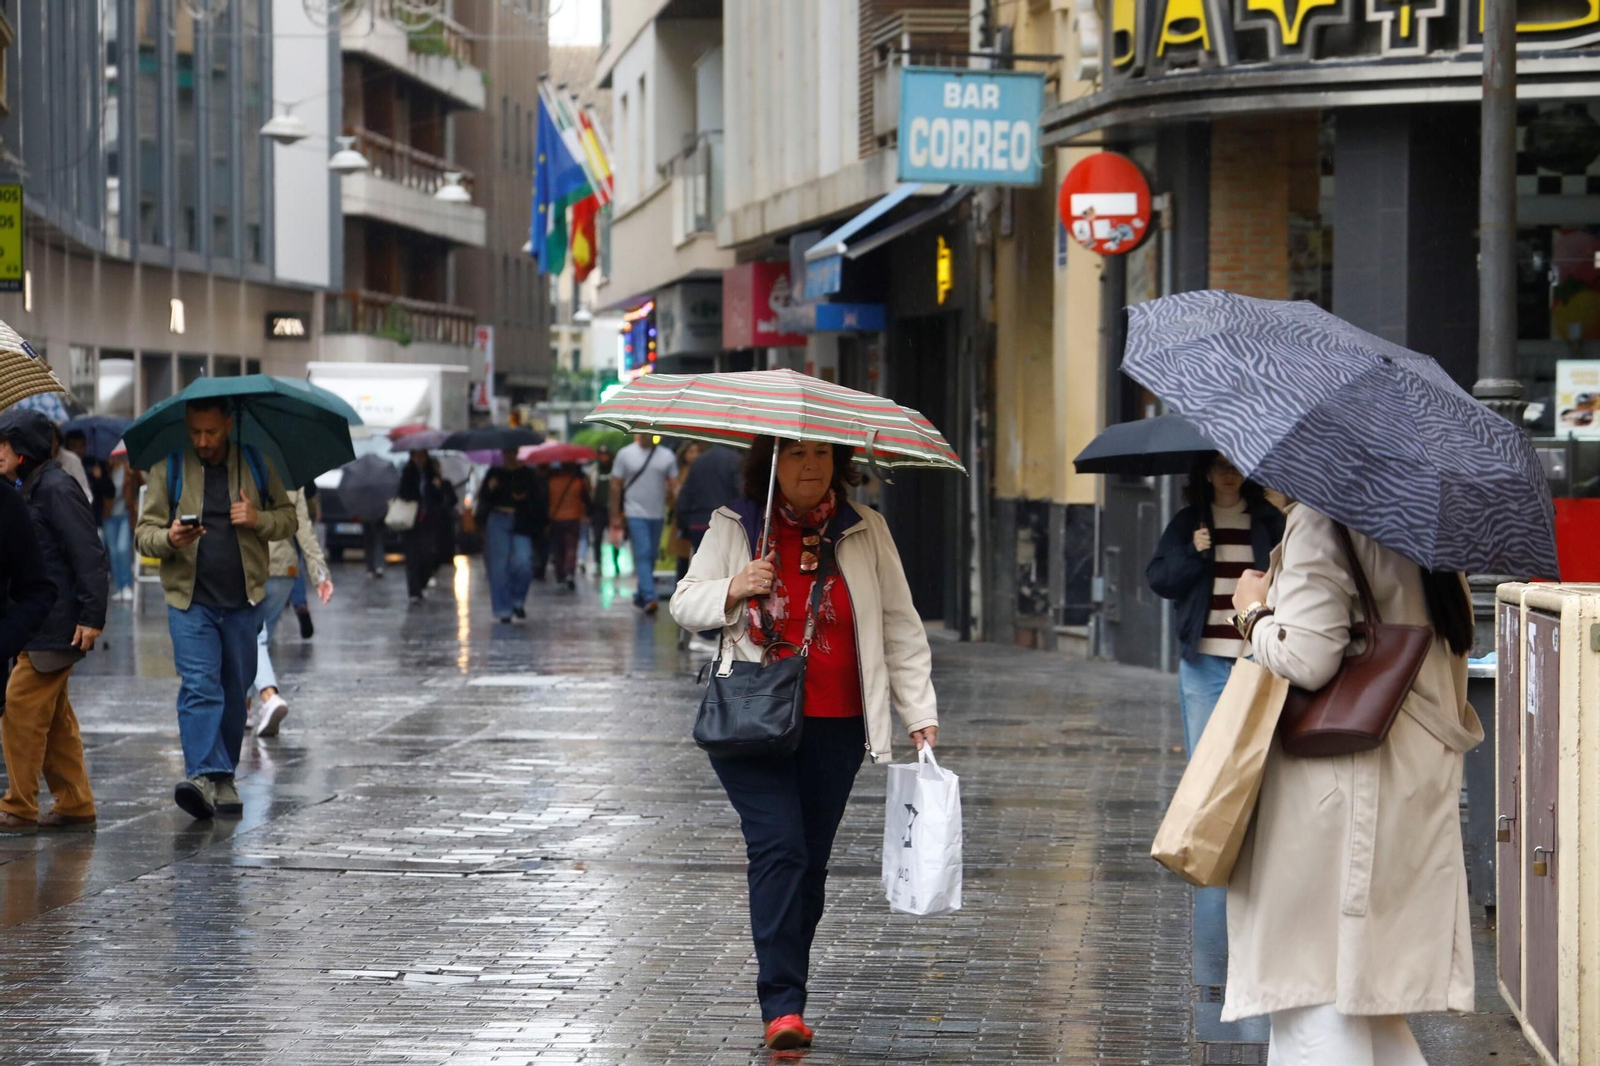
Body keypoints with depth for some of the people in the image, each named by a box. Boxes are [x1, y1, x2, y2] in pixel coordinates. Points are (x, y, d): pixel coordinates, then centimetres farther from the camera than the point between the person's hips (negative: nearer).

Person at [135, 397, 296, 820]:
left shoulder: (256, 464, 7)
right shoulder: (169, 468, 2)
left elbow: (288, 518, 12)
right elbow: (145, 531, 2)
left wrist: (260, 520, -11)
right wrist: (169, 539, -21)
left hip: (243, 602, 2)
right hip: (190, 600, -2)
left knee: (234, 693, 10)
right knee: (199, 687, -16)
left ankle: (224, 777, 21)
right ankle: (204, 775, -26)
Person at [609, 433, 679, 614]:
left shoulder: (666, 455, 4)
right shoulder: (625, 455, -1)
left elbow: (674, 485, 2)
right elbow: (616, 486, 1)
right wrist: (615, 516, -1)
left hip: (658, 515, 4)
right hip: (636, 513, -4)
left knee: (651, 557, 11)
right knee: (642, 555, -14)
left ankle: (640, 595, 24)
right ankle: (649, 597, -22)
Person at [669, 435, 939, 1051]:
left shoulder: (865, 532, 8)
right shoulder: (734, 527, 4)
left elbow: (900, 626, 10)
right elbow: (684, 603, 7)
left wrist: (919, 711, 2)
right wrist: (733, 590, -14)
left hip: (834, 727, 2)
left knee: (810, 862, 6)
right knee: (779, 846, -15)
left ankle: (783, 997, 18)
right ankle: (783, 1006, -18)